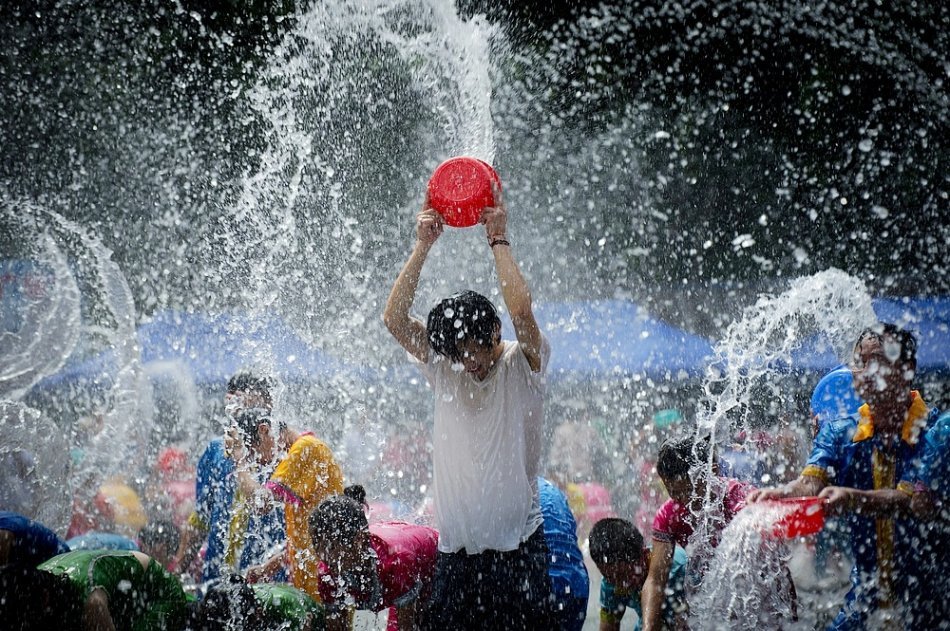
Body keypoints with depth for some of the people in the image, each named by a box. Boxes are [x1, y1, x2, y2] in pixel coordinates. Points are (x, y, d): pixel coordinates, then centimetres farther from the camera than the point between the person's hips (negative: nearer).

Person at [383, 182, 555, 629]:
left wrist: (498, 240, -12)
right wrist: (423, 246, -6)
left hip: (517, 548, -3)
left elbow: (522, 312, -19)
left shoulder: (522, 366, -1)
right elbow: (395, 319, -2)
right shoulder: (443, 367, 9)